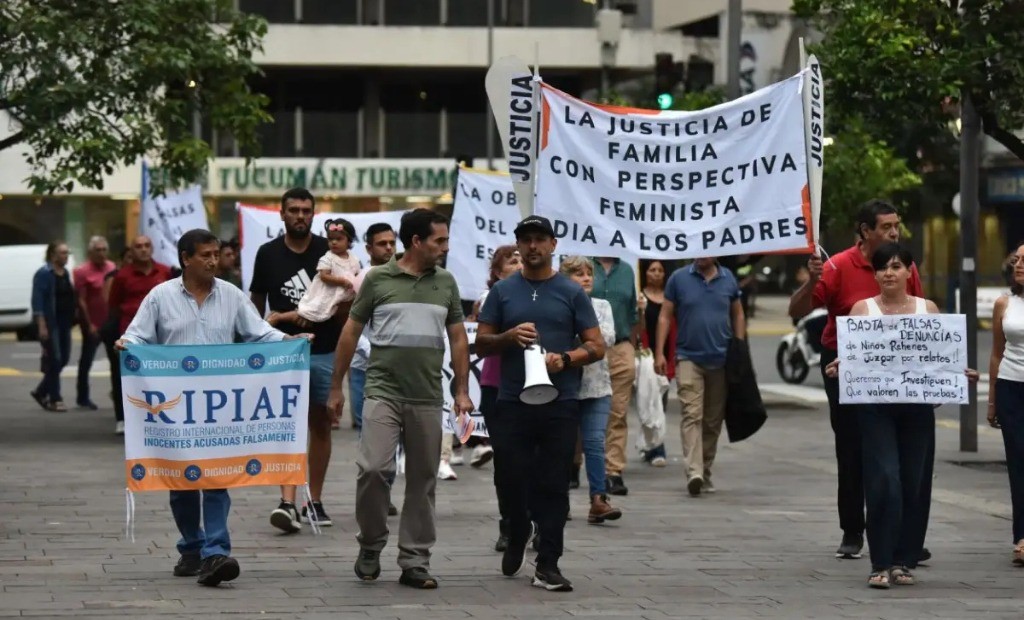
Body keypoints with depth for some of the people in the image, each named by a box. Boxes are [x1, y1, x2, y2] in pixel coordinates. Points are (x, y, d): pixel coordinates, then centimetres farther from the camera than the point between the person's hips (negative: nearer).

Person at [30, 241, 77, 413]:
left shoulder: (66, 273, 13)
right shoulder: (44, 274, -10)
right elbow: (37, 301, -14)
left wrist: (74, 317, 10)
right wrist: (41, 325, -20)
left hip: (64, 322, 8)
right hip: (50, 323, -8)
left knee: (63, 358, 9)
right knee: (54, 359, -5)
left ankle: (41, 392, 24)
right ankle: (55, 400, 2)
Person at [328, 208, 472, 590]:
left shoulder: (445, 283, 9)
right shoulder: (378, 279, 0)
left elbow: (458, 338, 13)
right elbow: (351, 332, 5)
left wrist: (462, 391, 6)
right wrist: (336, 386, 4)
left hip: (427, 397, 3)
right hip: (383, 391, -3)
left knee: (422, 480, 5)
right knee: (374, 468, -15)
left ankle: (414, 562, 12)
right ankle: (370, 546, 6)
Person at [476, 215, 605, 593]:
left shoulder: (572, 293, 6)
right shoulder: (503, 292, 9)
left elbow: (596, 346, 4)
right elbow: (481, 343, 10)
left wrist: (565, 359, -14)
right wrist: (510, 337, -10)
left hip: (560, 405, -1)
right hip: (511, 403, 1)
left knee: (553, 486, -1)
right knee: (510, 480, 0)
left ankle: (547, 565, 4)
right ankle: (518, 536, 30)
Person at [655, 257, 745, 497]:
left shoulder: (728, 279, 7)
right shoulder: (679, 279, 0)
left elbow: (738, 315, 15)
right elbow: (665, 316, 2)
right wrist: (659, 353, -4)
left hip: (721, 360, 3)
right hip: (689, 358, -3)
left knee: (713, 420, 9)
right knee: (692, 415, -14)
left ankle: (706, 472, 20)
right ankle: (694, 471, -24)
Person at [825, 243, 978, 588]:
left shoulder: (928, 309, 9)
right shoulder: (863, 309, 5)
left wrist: (959, 373, -10)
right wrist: (838, 367, -22)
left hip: (917, 406, 2)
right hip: (875, 406, -2)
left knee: (914, 482, 3)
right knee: (883, 481, -10)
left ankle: (904, 560, 14)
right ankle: (881, 563, -7)